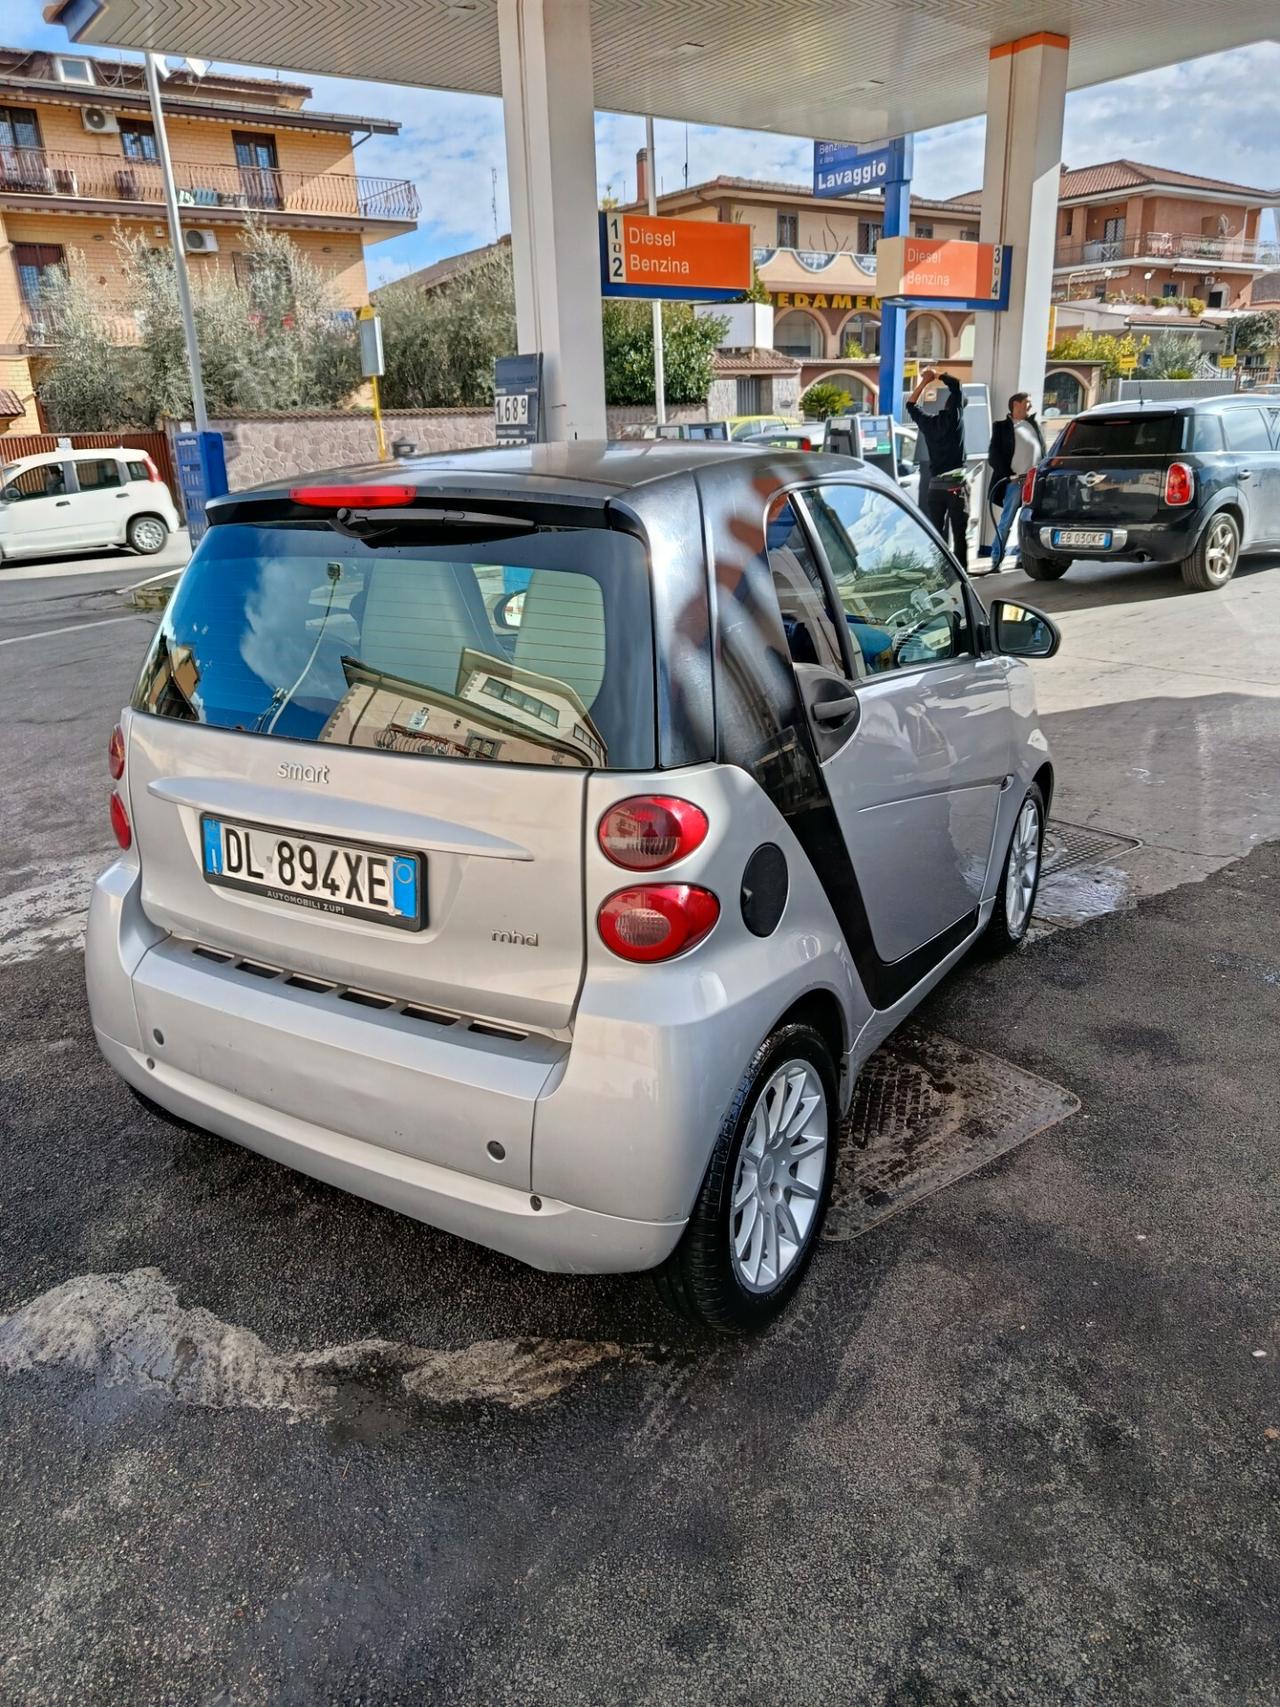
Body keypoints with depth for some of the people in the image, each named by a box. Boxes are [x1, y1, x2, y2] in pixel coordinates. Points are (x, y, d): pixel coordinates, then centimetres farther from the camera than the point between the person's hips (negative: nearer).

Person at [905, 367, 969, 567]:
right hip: (956, 484, -4)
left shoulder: (928, 422, 7)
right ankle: (961, 572, -4)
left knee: (936, 532, 7)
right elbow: (955, 383, 0)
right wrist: (937, 375, 14)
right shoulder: (955, 418, -3)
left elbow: (911, 405, 26)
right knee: (960, 533, -2)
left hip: (935, 486, 4)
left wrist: (925, 381, 28)